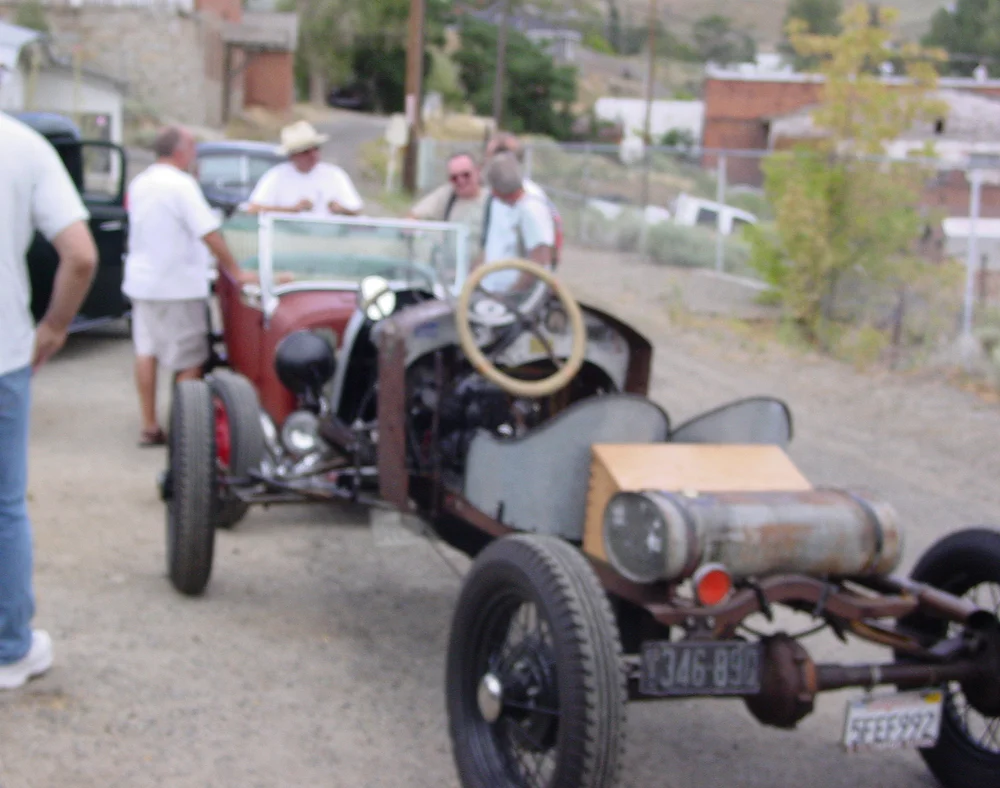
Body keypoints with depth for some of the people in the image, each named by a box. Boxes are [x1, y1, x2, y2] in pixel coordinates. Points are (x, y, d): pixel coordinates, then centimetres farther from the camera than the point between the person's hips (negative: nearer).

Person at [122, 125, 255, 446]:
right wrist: (236, 272, -15)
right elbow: (210, 233, -20)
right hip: (178, 284, -8)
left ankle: (149, 426, 14)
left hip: (140, 279, 8)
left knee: (146, 351, 11)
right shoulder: (181, 184, -16)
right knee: (190, 360, 0)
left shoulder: (138, 183, 8)